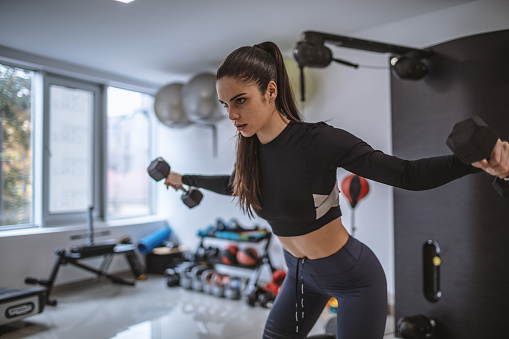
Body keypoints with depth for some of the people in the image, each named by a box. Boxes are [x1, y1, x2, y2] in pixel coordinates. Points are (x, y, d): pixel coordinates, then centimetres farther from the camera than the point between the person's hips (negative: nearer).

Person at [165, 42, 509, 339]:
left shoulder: (316, 141, -27)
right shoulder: (252, 149, -7)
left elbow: (407, 173, -27)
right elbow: (234, 184, 16)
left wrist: (476, 160, -45)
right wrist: (183, 178, 28)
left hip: (352, 277, -6)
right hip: (300, 272, 7)